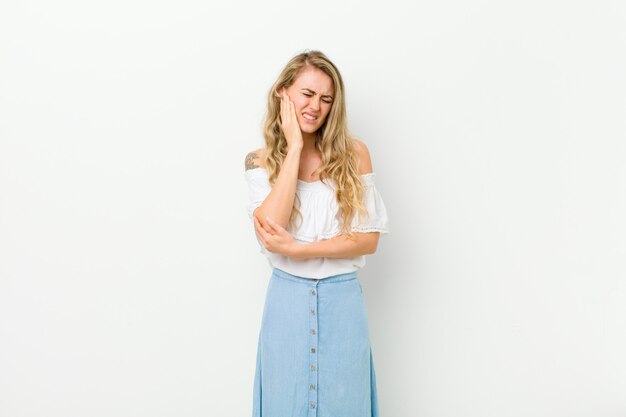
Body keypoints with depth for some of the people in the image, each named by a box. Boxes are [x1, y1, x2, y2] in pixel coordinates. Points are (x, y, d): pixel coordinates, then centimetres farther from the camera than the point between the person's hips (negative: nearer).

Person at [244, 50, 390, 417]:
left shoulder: (354, 153, -3)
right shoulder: (261, 161, -1)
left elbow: (369, 239, -6)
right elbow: (269, 234, -18)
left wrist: (298, 250, -17)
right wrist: (294, 147, -15)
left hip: (342, 300, 0)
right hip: (287, 300, 1)